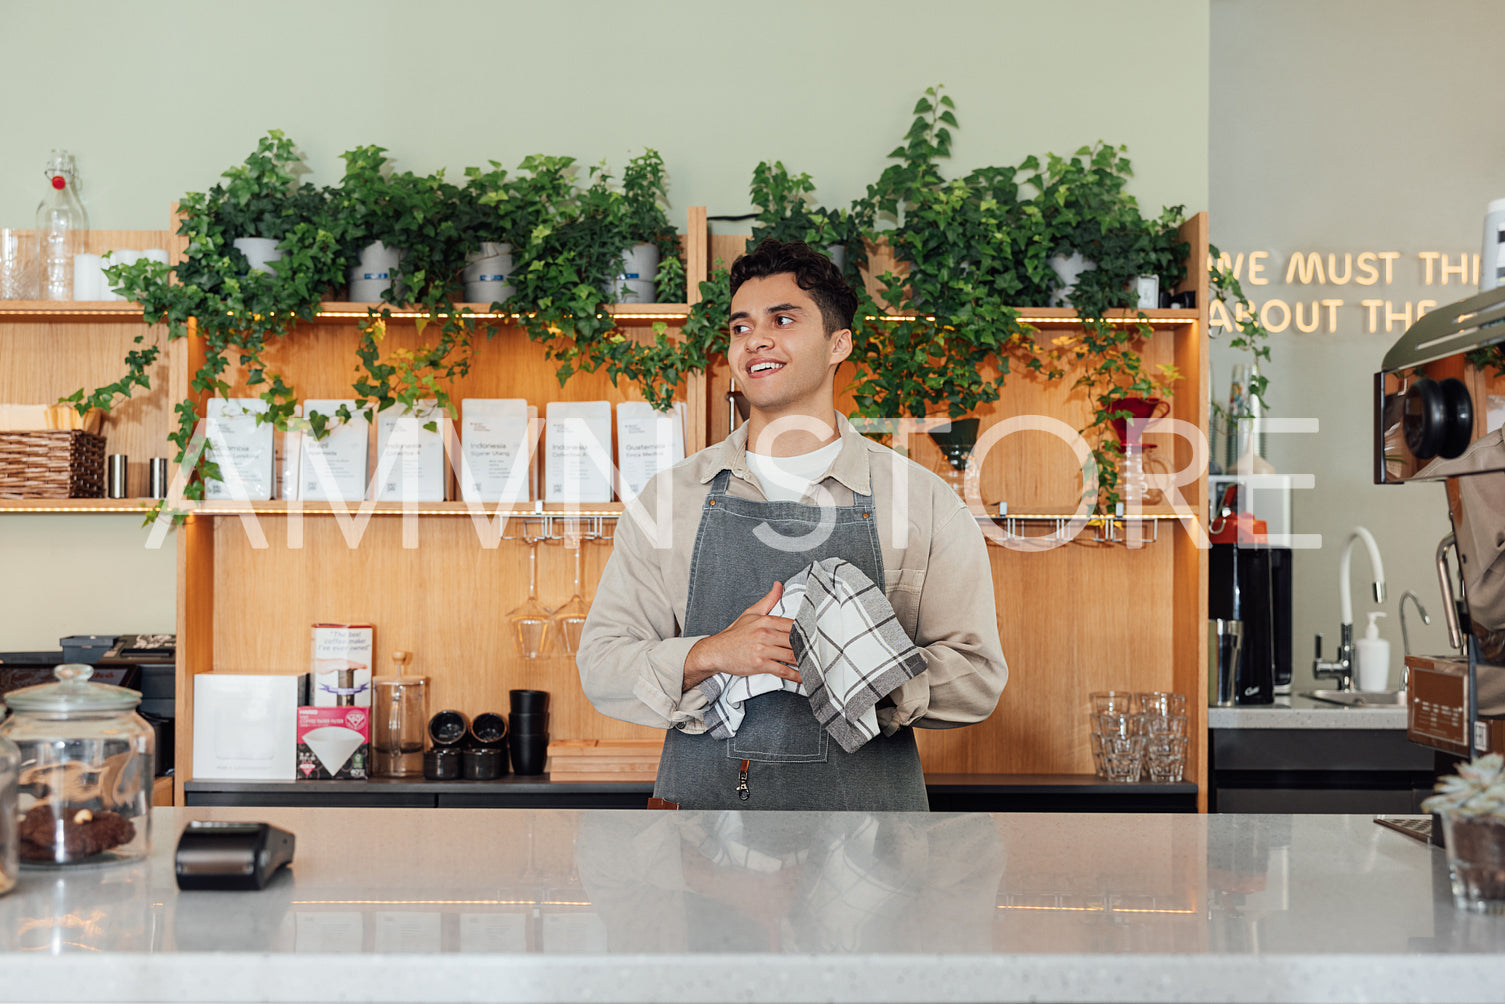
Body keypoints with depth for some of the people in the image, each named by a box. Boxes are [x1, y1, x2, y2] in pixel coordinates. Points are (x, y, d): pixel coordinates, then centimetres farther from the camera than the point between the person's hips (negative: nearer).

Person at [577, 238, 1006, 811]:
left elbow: (976, 678, -1)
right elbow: (601, 666, 3)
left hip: (865, 802, -1)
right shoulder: (670, 496, 6)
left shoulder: (923, 500, 1)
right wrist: (711, 655, -16)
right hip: (702, 796, 1)